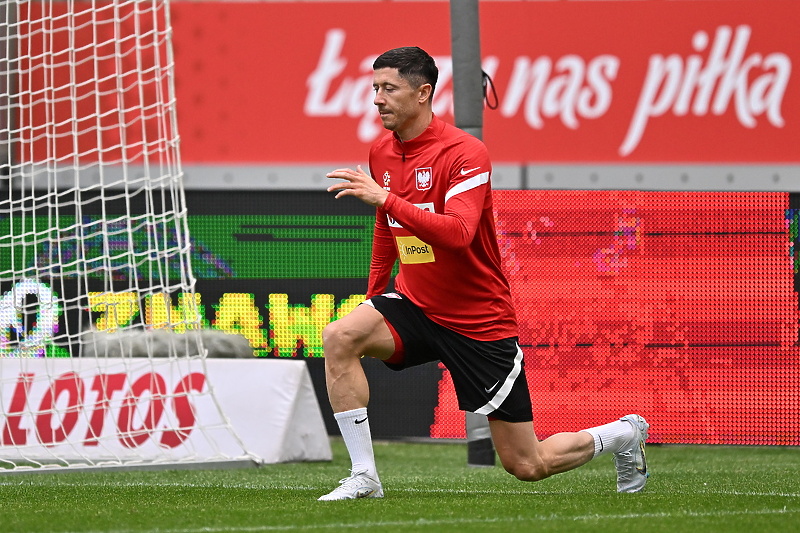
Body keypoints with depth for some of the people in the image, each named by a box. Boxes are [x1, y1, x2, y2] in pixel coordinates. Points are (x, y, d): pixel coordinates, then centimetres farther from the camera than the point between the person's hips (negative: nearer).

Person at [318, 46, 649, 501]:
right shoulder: (382, 153, 3)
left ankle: (624, 434, 30)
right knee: (340, 337, -25)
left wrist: (386, 198, -40)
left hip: (481, 324, -6)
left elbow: (457, 233, -35)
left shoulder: (465, 153, -19)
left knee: (527, 466, 0)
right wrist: (372, 299, 19)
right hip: (415, 307, 6)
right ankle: (364, 477, -19)